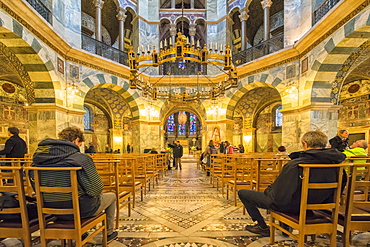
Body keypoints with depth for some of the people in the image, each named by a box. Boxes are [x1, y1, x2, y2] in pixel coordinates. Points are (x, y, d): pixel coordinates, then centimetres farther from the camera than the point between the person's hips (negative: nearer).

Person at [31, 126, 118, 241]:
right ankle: (109, 232, 36)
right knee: (111, 196, 19)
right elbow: (95, 190, -24)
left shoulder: (39, 156, -6)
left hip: (52, 210, 7)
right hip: (80, 210, -7)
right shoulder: (81, 158, -26)